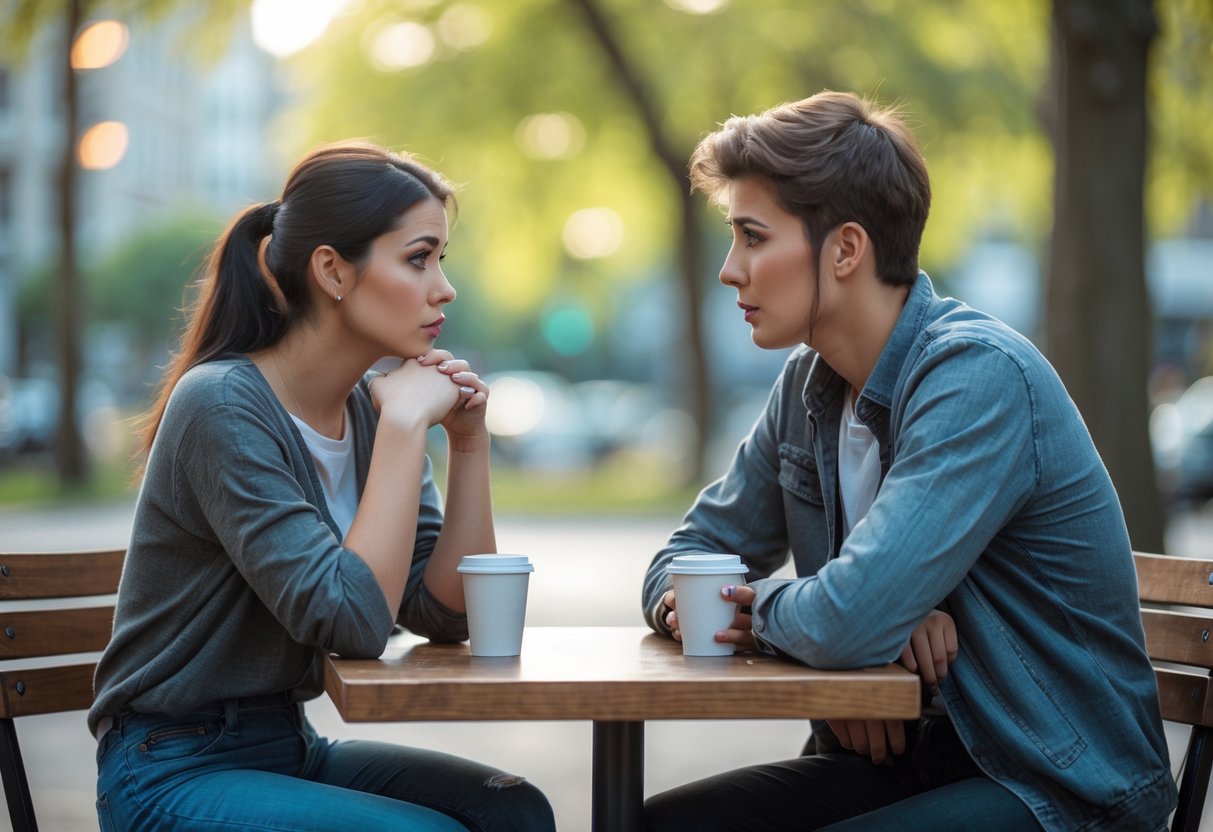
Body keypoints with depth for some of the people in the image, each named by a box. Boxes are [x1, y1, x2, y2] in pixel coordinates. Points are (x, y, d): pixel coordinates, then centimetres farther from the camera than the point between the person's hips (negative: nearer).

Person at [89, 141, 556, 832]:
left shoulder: (370, 405, 3)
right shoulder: (223, 404, -19)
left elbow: (444, 614, 2)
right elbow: (352, 621, -26)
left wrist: (469, 440, -6)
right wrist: (405, 424, -23)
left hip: (291, 747, 7)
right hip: (173, 774, -7)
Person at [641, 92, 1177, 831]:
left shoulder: (978, 377, -21)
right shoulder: (810, 383, 6)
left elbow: (846, 623, -30)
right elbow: (689, 557, 13)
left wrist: (762, 604, -8)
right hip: (900, 752, 8)